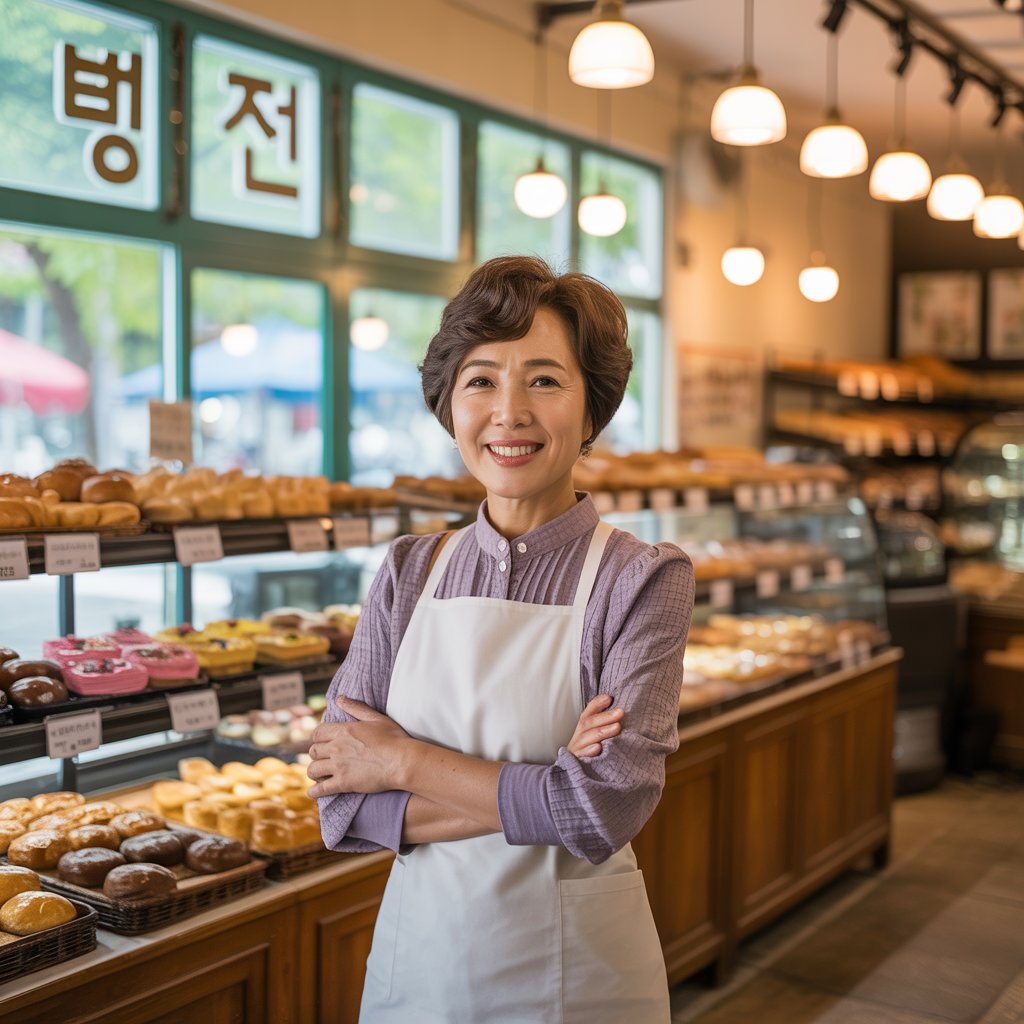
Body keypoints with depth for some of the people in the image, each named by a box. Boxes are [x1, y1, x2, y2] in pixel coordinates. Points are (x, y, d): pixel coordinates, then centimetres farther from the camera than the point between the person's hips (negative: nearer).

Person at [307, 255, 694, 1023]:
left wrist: (405, 763, -13)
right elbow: (341, 803, -7)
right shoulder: (409, 573, -2)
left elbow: (608, 807, -22)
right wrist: (527, 790, -19)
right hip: (418, 957, 3)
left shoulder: (644, 579, -12)